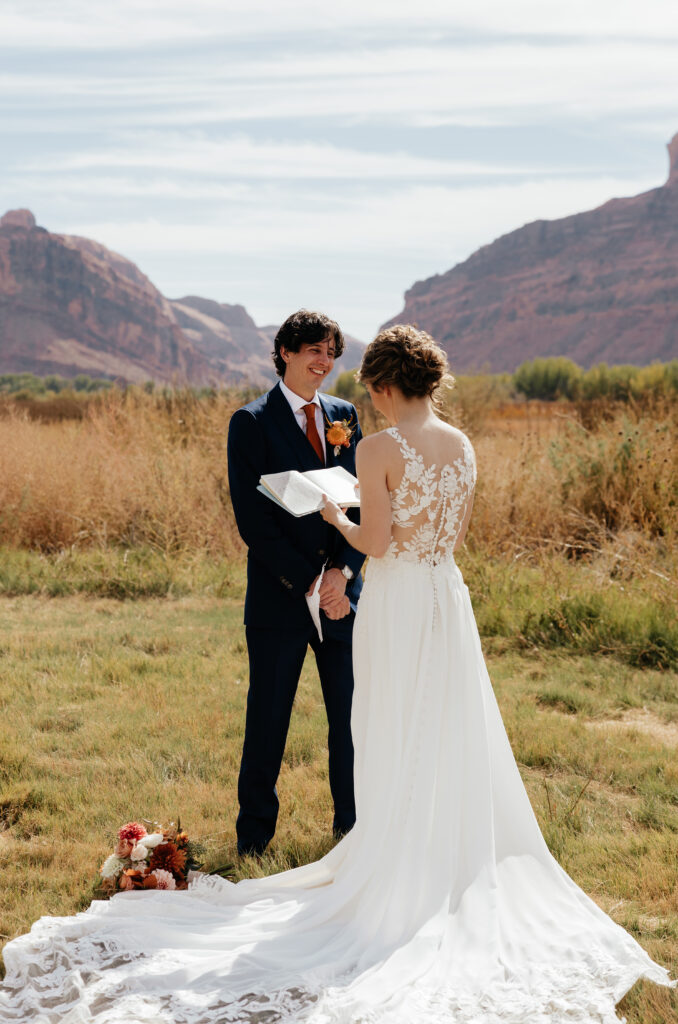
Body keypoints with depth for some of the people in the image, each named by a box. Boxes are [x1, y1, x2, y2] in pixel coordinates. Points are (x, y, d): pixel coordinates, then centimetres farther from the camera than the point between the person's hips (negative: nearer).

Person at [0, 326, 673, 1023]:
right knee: (455, 738, 15)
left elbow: (374, 543, -16)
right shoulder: (462, 446, 4)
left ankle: (400, 868, 15)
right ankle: (461, 856, 25)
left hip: (395, 604, -6)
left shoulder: (379, 450, -16)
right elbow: (455, 533, 11)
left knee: (395, 743, 6)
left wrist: (336, 518, 1)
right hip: (449, 600, 6)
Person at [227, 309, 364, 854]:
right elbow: (252, 518, -10)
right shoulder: (252, 422, -4)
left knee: (351, 715, 9)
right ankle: (254, 836, 21)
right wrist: (309, 582, -13)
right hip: (279, 596, -4)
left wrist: (344, 570, -8)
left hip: (342, 592, 4)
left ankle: (353, 825, 25)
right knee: (268, 718, 6)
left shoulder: (345, 416, 10)